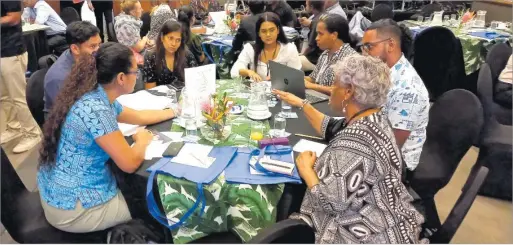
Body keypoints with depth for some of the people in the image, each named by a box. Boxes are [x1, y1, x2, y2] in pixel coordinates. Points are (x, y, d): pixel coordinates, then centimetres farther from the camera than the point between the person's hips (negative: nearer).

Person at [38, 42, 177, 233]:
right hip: (74, 208, -8)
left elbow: (138, 117, 17)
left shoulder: (97, 97, 1)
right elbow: (129, 163, -24)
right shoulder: (96, 109, -28)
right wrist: (143, 140, -5)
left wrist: (175, 112, 21)